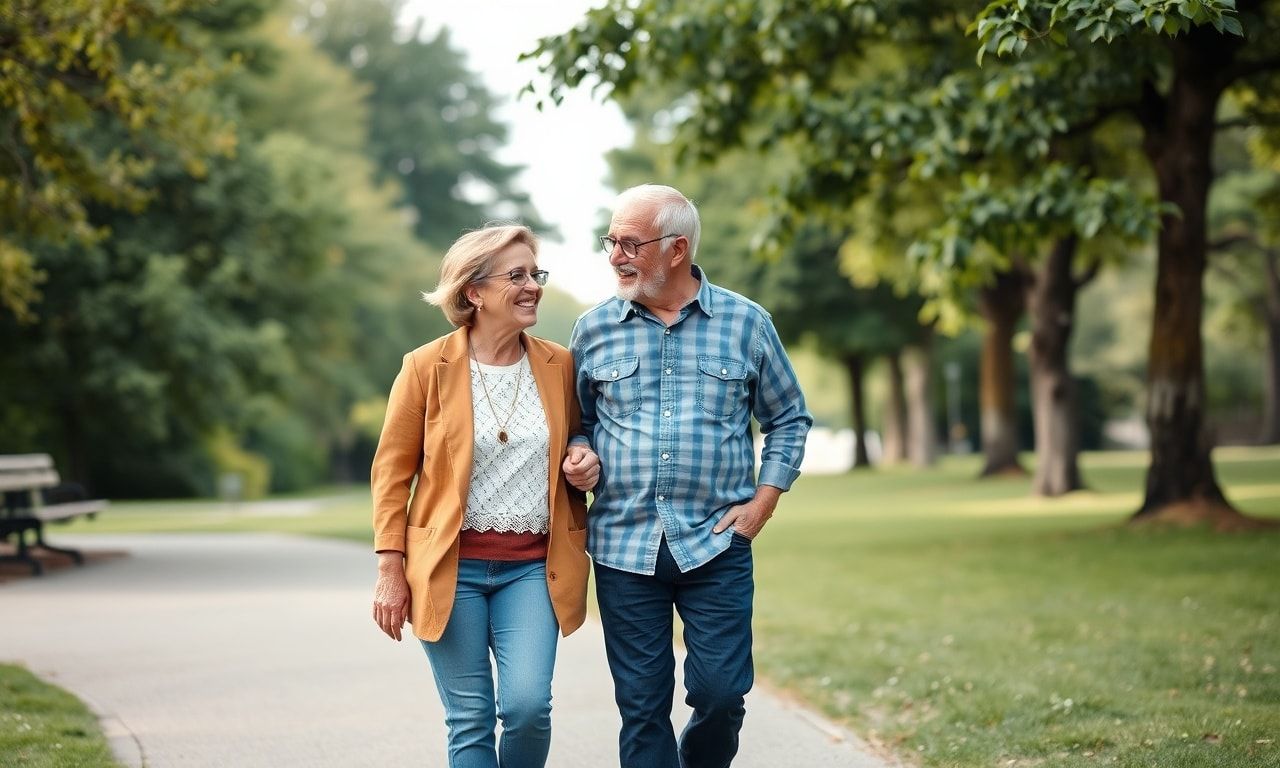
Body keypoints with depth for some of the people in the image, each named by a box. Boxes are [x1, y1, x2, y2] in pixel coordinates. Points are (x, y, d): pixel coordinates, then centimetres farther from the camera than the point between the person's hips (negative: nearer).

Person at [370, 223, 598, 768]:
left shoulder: (559, 366, 5)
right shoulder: (427, 367, -4)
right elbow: (392, 473, 0)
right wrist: (390, 571, -4)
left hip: (532, 567, 2)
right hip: (449, 567, -2)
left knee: (527, 703, -14)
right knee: (470, 721, 0)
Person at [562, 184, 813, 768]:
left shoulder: (746, 323, 2)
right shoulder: (594, 329, 5)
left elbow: (789, 419, 10)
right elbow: (577, 419, 17)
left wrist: (762, 503, 0)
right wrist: (578, 454, -5)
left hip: (717, 546, -1)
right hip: (624, 547, 1)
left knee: (721, 693, -3)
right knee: (641, 705, 3)